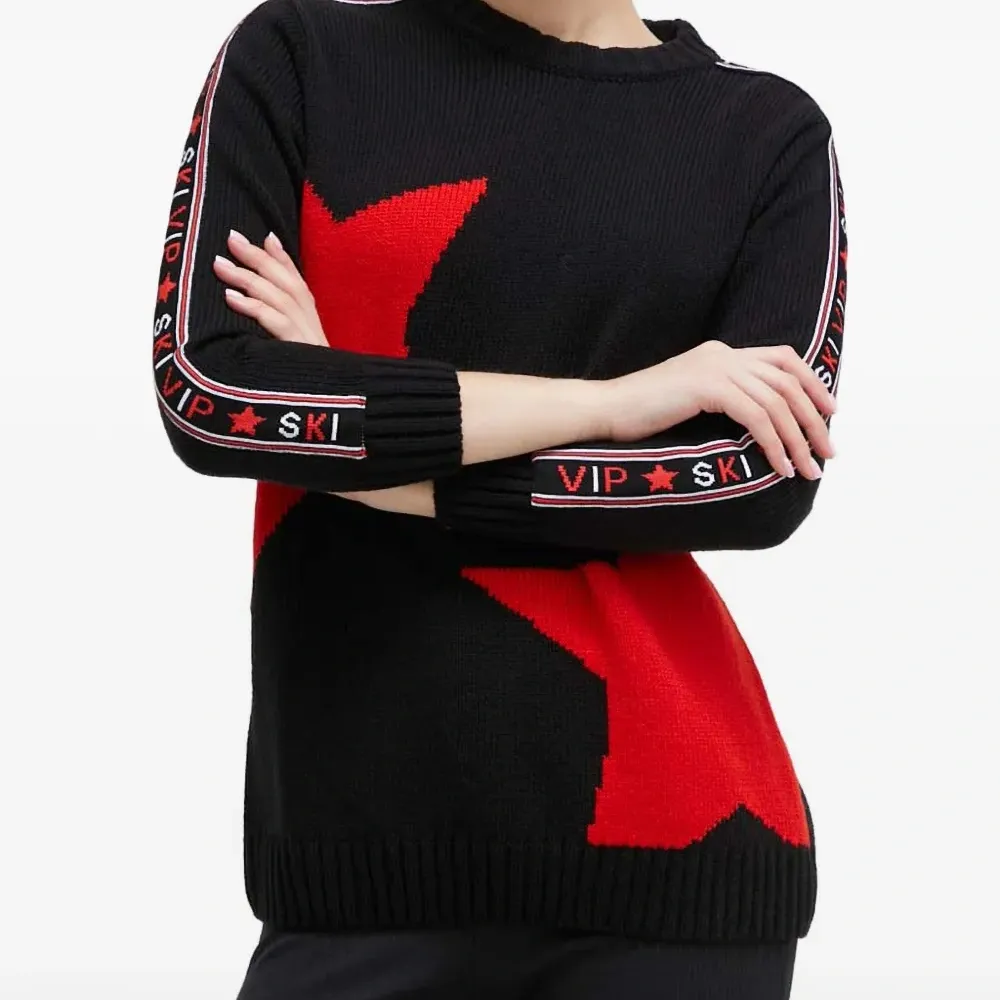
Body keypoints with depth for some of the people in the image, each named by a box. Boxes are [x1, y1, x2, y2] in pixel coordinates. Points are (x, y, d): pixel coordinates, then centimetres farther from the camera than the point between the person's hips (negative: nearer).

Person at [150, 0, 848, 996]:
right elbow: (204, 389, -10)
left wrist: (368, 458, -8)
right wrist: (611, 399, -9)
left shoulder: (771, 129, 5)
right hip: (363, 821, 0)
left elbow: (769, 477, -8)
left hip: (669, 825, 1)